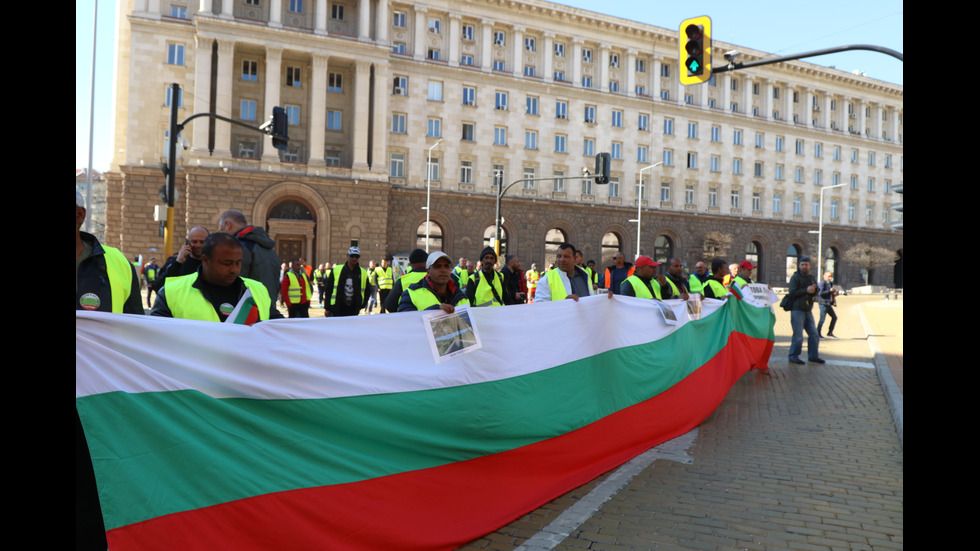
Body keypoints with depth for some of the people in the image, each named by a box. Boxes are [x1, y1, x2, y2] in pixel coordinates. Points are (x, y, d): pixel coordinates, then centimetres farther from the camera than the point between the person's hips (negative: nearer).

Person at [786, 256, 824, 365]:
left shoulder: (811, 277, 14)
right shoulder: (795, 278, -6)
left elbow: (816, 293, 14)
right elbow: (792, 293, -16)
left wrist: (814, 291, -9)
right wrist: (806, 290, -20)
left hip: (808, 310, 7)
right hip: (797, 310, -7)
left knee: (813, 334, 8)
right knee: (798, 335, -7)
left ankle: (813, 356, 20)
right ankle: (793, 357, 3)